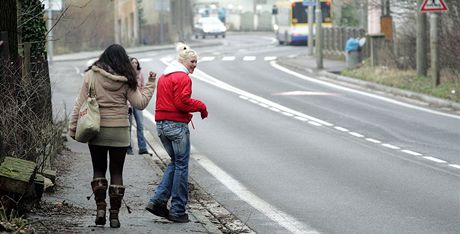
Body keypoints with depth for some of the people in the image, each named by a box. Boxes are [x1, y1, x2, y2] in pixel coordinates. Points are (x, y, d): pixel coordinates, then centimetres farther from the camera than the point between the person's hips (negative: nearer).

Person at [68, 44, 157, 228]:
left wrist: (73, 128, 1)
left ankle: (100, 207, 0)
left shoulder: (91, 75, -5)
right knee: (116, 172, 9)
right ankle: (114, 214, 7)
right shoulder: (126, 81, -5)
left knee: (98, 170, 15)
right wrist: (150, 84, 9)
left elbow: (80, 104, -5)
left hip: (96, 130, 0)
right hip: (119, 132, 0)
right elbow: (140, 103, -1)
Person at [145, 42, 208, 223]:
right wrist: (201, 106, -6)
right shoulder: (182, 78, -12)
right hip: (177, 125, -9)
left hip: (161, 124, 9)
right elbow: (183, 102, -20)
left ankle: (158, 201, 7)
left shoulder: (164, 77, 17)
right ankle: (177, 211, 3)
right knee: (181, 166, 0)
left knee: (175, 162, 18)